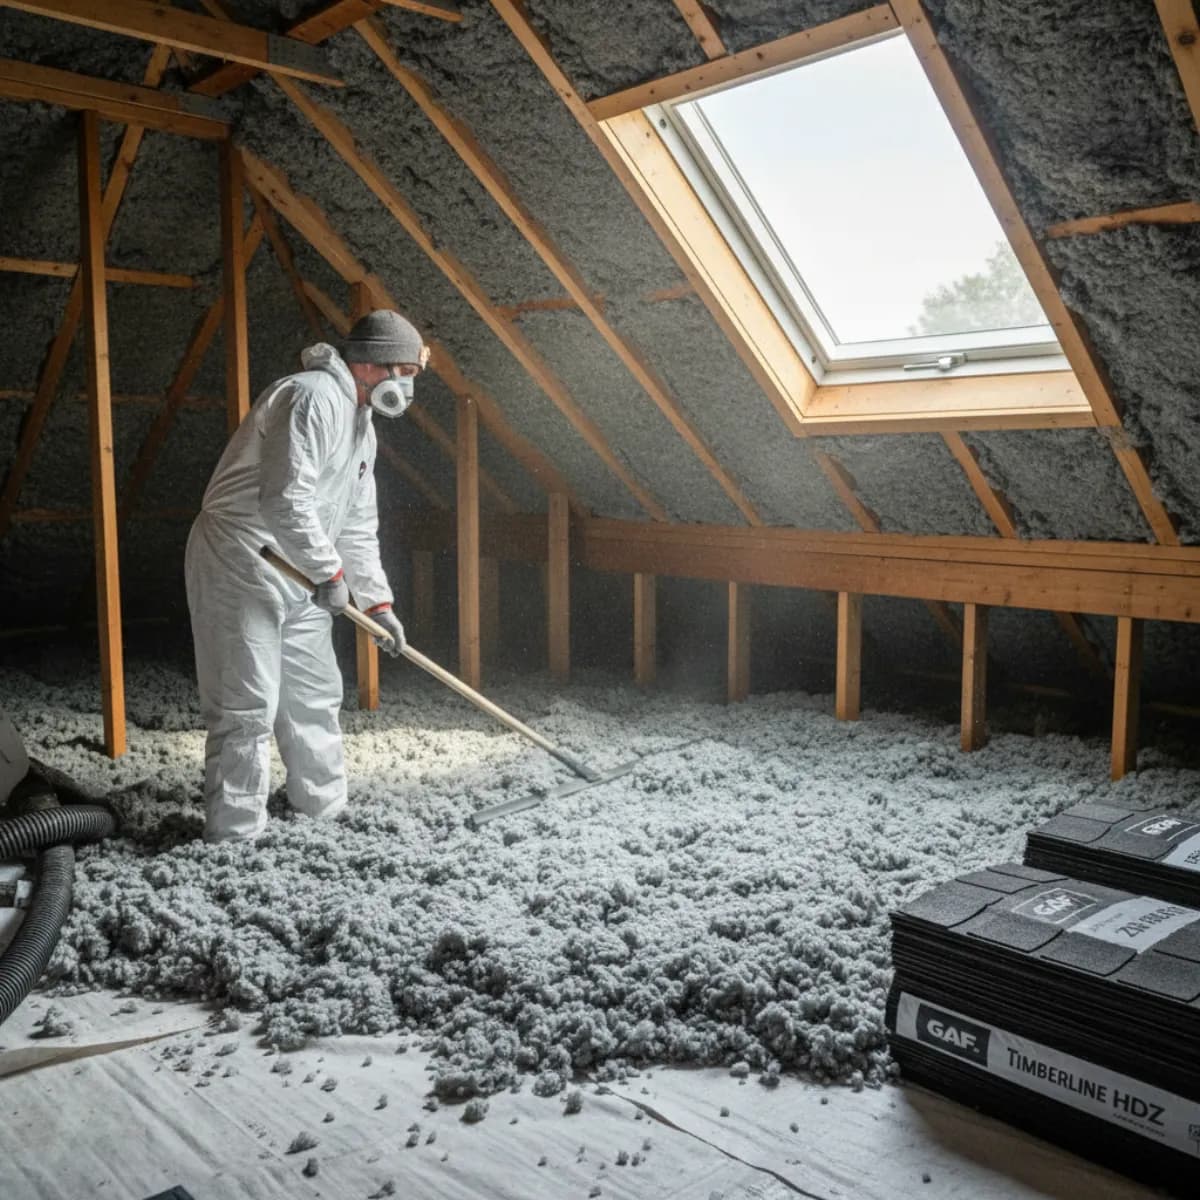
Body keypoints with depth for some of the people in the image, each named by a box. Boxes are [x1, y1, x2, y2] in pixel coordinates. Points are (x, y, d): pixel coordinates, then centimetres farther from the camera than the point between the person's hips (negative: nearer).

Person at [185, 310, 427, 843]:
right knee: (247, 707, -8)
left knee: (315, 696, 16)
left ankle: (326, 807, 29)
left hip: (298, 578, 10)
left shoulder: (362, 426, 16)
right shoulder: (313, 397, -17)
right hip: (240, 565, -10)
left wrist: (376, 599, 15)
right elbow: (285, 500, -26)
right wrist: (331, 572, -17)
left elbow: (358, 526, 20)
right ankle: (233, 834, 0)